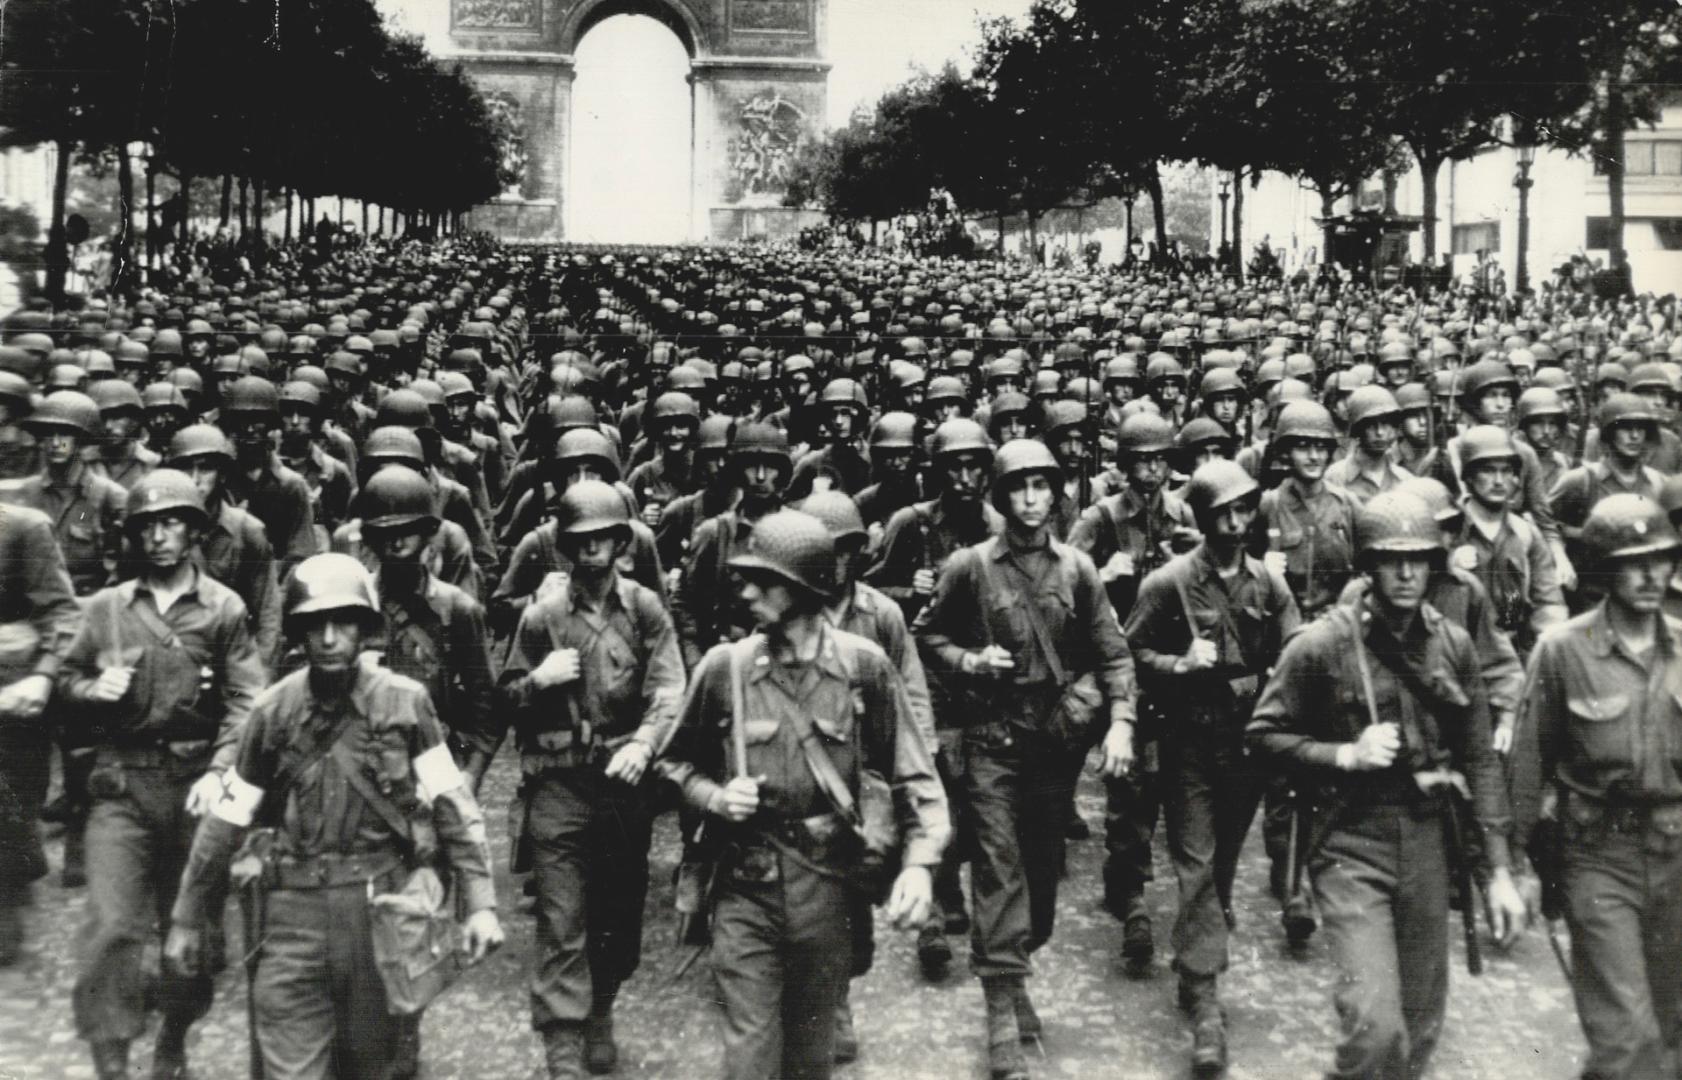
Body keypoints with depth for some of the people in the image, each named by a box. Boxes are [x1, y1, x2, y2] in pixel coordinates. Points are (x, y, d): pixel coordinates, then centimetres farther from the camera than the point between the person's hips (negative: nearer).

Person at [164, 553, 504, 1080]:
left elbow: (452, 804, -1)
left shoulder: (405, 701, -2)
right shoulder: (274, 711, 2)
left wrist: (480, 903, -8)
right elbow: (225, 819, 9)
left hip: (381, 903, 0)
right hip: (295, 911, 1)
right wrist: (187, 918, 13)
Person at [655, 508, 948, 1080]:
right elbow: (677, 762, 10)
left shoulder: (863, 666, -8)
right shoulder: (724, 666, -5)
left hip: (827, 888, 1)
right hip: (746, 887, 0)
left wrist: (918, 862, -17)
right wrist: (715, 797, -10)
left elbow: (914, 776, -4)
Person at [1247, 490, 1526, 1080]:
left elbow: (1480, 759, 8)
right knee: (1375, 1026, -15)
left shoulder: (1453, 645, 4)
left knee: (1420, 1027, 15)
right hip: (1350, 843, -4)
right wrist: (1346, 755, -17)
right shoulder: (1320, 645, -8)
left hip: (1429, 841, 4)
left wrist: (1498, 869, 4)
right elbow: (1264, 736, -3)